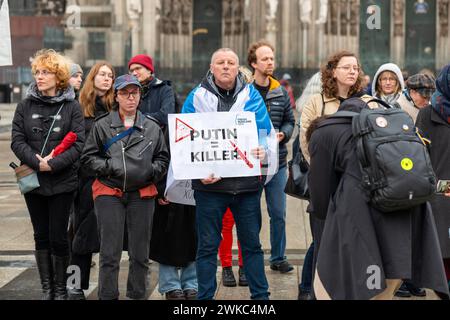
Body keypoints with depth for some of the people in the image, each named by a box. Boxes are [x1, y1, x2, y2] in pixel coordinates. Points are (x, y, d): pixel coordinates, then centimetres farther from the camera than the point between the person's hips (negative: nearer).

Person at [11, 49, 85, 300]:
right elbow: (17, 140, -1)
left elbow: (79, 143, -9)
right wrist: (36, 162, -16)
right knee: (41, 237, 10)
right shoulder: (26, 106, 6)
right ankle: (47, 289, 19)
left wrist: (54, 164, -19)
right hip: (33, 181, 3)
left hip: (62, 182, -3)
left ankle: (61, 289, 16)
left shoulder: (72, 107, -2)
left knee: (58, 237, 1)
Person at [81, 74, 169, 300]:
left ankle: (137, 295, 21)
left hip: (142, 194, 3)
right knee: (110, 253, -4)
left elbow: (163, 158, 15)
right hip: (109, 193, -2)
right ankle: (107, 297, 5)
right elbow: (88, 157, 2)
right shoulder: (102, 125, 2)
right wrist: (110, 167, -11)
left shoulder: (152, 127, 9)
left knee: (140, 253, 9)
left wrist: (152, 171, -4)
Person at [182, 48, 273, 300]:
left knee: (252, 243, 11)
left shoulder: (251, 95, 7)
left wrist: (263, 151, -16)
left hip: (247, 182, 2)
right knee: (208, 246, 6)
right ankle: (205, 296, 16)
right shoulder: (197, 97, 2)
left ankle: (261, 295, 21)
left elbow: (267, 133, 6)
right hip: (210, 182, -1)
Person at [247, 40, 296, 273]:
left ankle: (278, 257, 24)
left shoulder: (281, 93, 9)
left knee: (278, 214, 11)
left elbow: (290, 121, 16)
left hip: (277, 162, 4)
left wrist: (282, 134, -4)